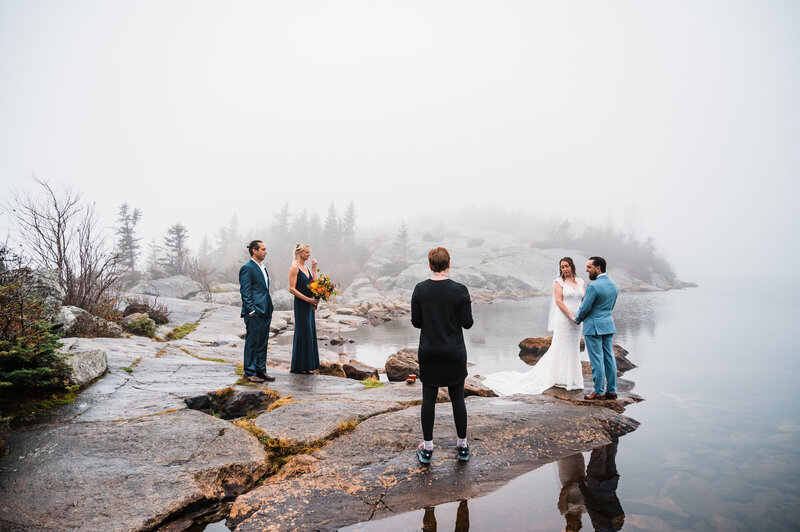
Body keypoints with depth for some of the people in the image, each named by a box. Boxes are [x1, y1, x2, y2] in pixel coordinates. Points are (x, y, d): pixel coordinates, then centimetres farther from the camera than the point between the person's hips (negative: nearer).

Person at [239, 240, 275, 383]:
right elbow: (245, 292, -14)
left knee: (263, 342, 14)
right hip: (254, 313, -9)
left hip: (265, 312, 9)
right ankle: (249, 372, 11)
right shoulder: (247, 268, -11)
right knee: (252, 342, 1)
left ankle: (261, 370, 23)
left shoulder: (263, 267, 16)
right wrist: (251, 311, -18)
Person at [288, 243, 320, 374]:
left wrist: (314, 268, 4)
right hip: (300, 304, -8)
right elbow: (292, 289, -15)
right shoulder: (294, 268, -9)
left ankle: (308, 365, 18)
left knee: (310, 332, 10)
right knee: (303, 333, -4)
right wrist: (308, 299, -18)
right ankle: (300, 366, 6)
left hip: (309, 304, 8)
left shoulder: (307, 268, 15)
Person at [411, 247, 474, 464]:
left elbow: (416, 322, -2)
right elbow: (467, 323, -9)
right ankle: (462, 446, 24)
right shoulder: (460, 290, -12)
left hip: (428, 351, 1)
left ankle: (427, 448, 19)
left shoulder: (420, 289, -6)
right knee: (457, 398, 12)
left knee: (428, 399, 10)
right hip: (454, 352, -1)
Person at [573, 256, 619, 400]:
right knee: (609, 358, 11)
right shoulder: (614, 286, 8)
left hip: (593, 327, -8)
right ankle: (611, 391, 17)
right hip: (608, 325, 8)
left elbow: (585, 308, -14)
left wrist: (577, 319, 5)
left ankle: (599, 392, 6)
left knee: (597, 360, -1)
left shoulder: (593, 287, -19)